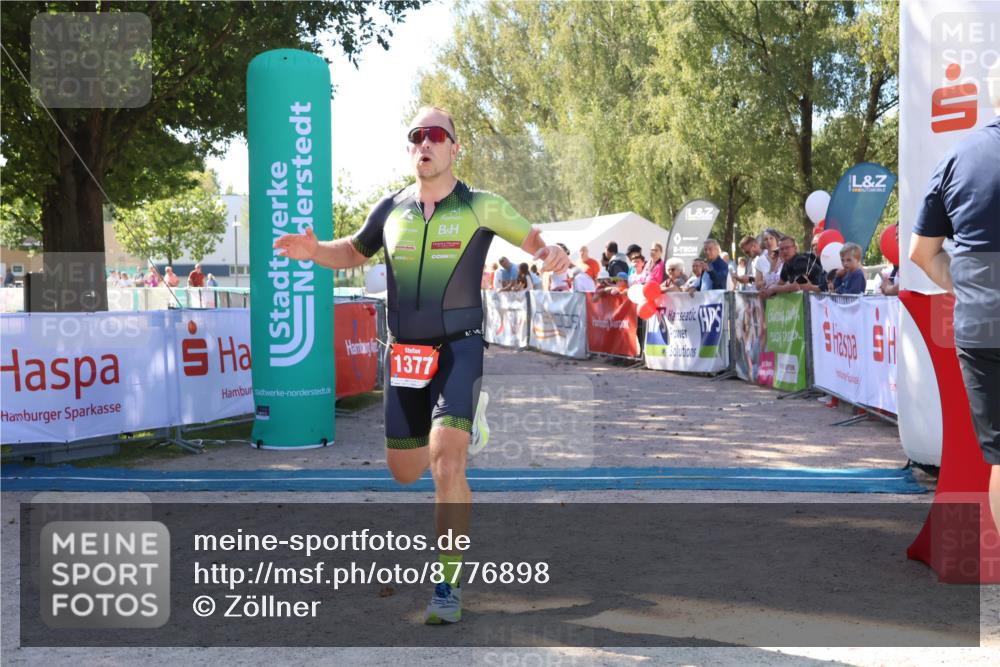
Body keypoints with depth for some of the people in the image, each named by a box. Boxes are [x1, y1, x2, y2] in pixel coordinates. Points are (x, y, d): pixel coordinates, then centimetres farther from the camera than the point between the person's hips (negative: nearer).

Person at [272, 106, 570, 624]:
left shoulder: (481, 207, -3)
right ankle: (466, 420, 45)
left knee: (446, 465, -20)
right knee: (404, 471, 13)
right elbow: (353, 252, 22)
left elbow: (532, 240, 8)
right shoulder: (391, 209, 6)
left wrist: (552, 254, -16)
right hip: (403, 350, 4)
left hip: (458, 347, -4)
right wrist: (315, 251, 1)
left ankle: (448, 583, -6)